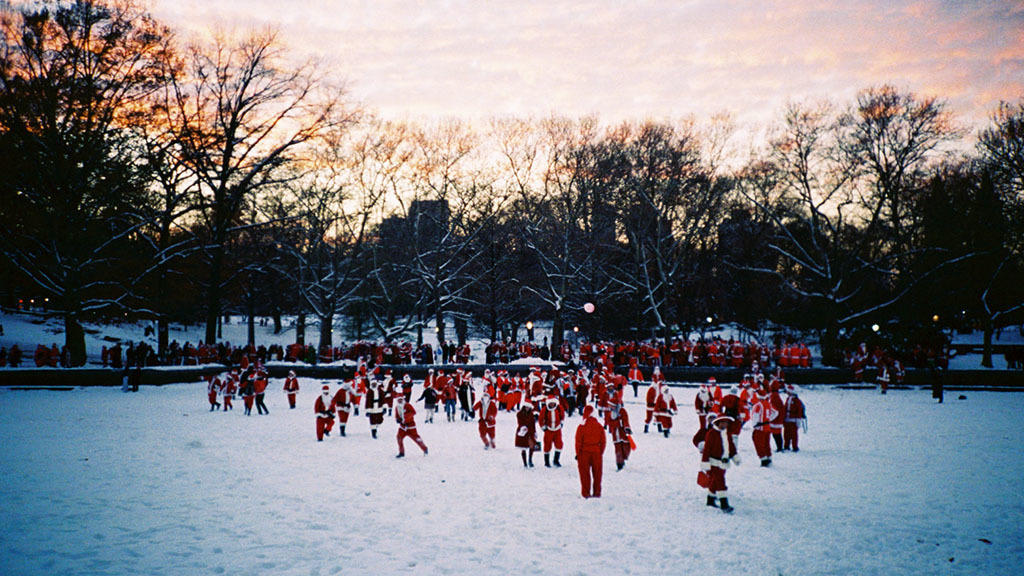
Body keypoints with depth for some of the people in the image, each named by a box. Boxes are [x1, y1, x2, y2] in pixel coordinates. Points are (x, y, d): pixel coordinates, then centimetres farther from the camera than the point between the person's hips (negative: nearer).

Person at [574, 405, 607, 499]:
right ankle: (597, 492, 14)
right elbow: (603, 441, 4)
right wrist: (601, 452, 13)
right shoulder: (599, 426, 1)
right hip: (596, 452, 3)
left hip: (584, 452, -3)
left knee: (585, 473, 5)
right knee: (597, 473, 11)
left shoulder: (581, 427, -11)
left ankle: (586, 493, 5)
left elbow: (578, 441, -8)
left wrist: (578, 453, 1)